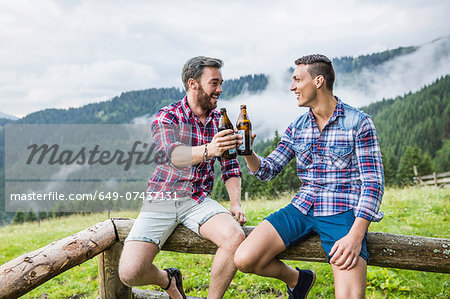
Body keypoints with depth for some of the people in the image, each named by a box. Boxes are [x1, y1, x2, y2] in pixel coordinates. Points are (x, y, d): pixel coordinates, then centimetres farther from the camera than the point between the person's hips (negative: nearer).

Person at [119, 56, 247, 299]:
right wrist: (207, 150, -45)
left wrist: (236, 203, -2)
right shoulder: (166, 117, -4)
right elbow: (174, 155, -25)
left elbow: (230, 167, 14)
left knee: (235, 238, -29)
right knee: (129, 273, -19)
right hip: (162, 200, -2)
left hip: (198, 201, 3)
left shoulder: (219, 120, 10)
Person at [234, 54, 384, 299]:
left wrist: (355, 236, -20)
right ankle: (297, 279, 15)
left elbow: (373, 183, -8)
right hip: (302, 208, 5)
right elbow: (267, 171, 11)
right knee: (244, 259, -12)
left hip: (343, 213, -4)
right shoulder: (297, 128, 11)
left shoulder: (358, 122, -4)